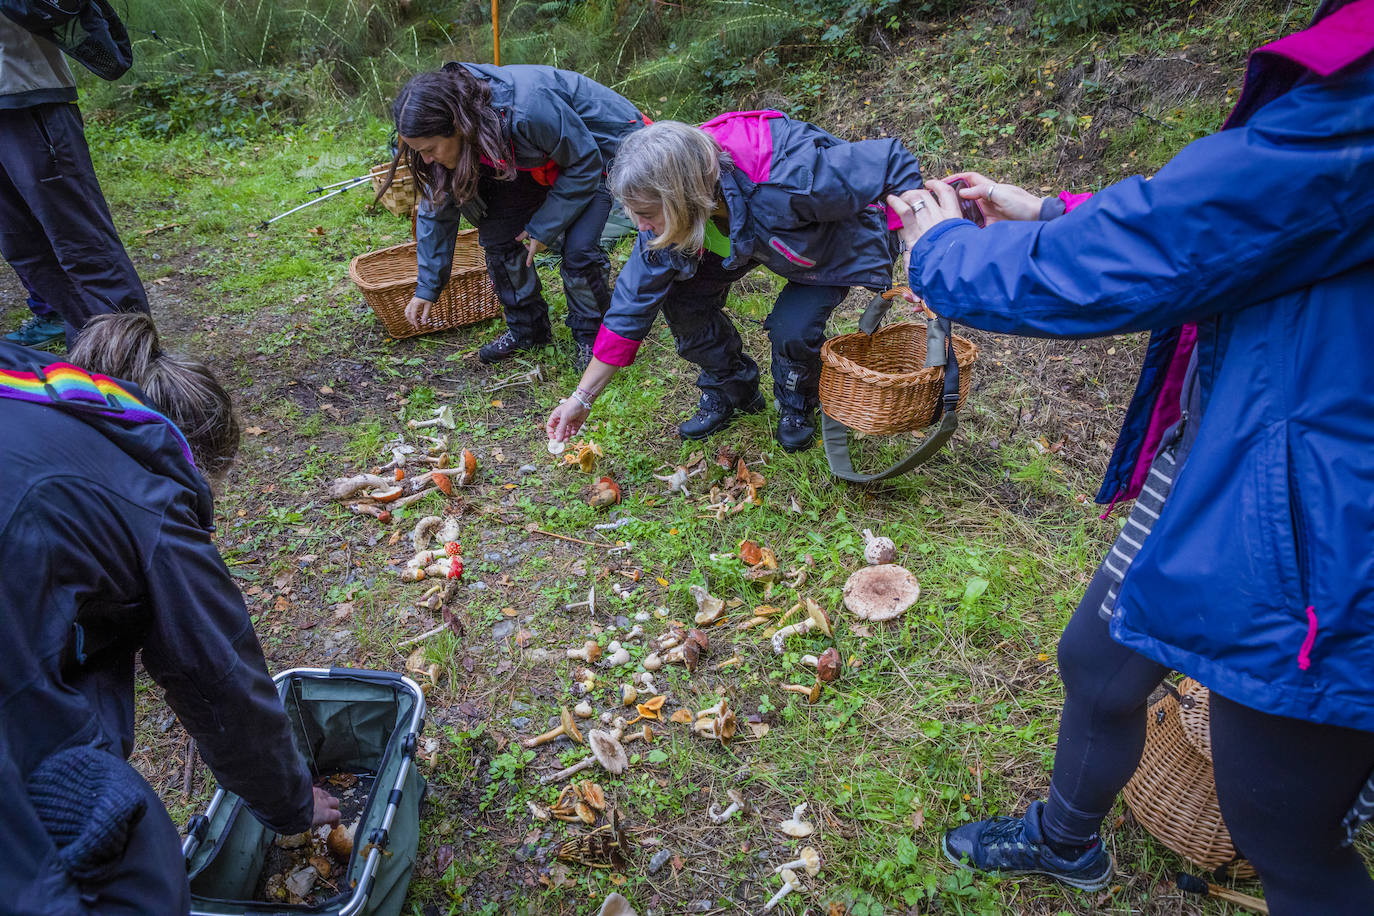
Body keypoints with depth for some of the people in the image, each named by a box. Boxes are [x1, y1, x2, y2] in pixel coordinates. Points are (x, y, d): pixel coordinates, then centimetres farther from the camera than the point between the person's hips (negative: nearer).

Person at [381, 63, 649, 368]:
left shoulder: (528, 109, -42)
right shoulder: (446, 131, -18)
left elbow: (585, 164, -26)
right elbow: (437, 208, -5)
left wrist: (543, 227, -22)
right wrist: (427, 288, -3)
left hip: (600, 146, -6)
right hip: (542, 160, 7)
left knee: (578, 249, -21)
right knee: (498, 235, -6)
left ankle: (592, 337, 5)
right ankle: (526, 329, 14)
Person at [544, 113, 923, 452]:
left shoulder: (789, 177, -45)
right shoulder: (667, 219, -25)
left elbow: (894, 164, -34)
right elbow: (632, 303, -17)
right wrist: (582, 398, -15)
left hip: (836, 243, -4)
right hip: (747, 238, 5)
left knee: (792, 328, -27)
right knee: (684, 298, -14)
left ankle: (798, 405, 8)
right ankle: (731, 390, 12)